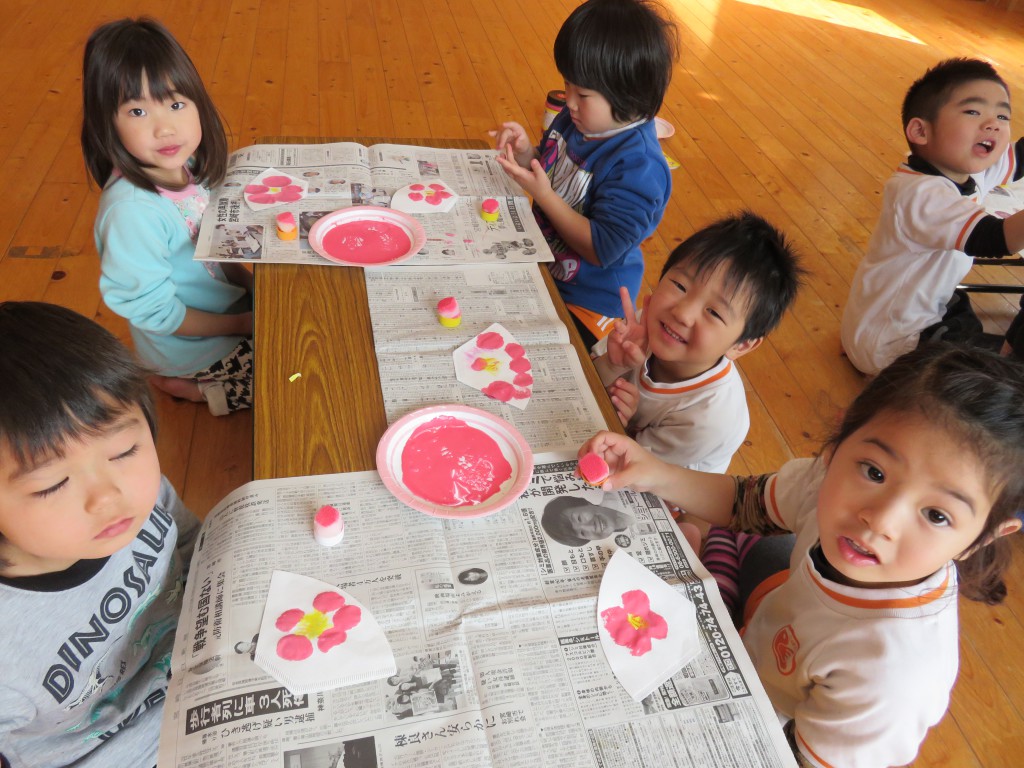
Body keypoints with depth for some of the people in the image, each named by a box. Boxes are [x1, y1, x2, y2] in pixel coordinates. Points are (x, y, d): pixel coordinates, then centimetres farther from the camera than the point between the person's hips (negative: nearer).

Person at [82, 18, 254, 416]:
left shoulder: (185, 167, -10)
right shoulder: (131, 210, -32)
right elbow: (151, 311, -25)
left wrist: (251, 282, -5)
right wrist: (240, 325, -19)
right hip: (192, 348, -7)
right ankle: (195, 390, 6)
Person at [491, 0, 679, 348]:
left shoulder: (638, 166, -28)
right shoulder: (576, 120, -5)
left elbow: (602, 250, -27)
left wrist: (543, 195, -28)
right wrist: (526, 153, -11)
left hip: (587, 302, -8)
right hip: (542, 267, 8)